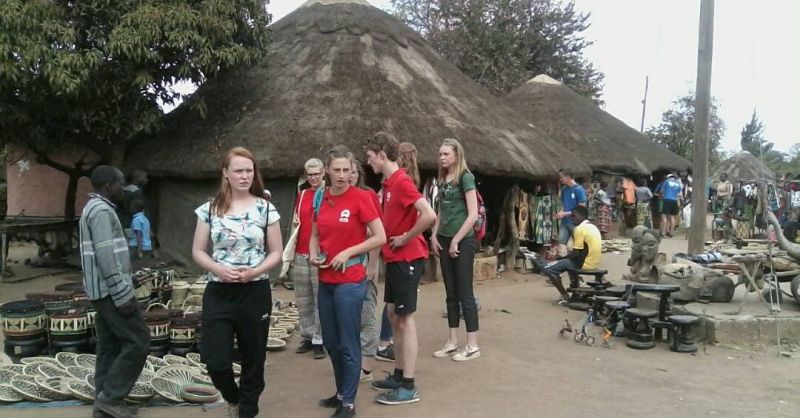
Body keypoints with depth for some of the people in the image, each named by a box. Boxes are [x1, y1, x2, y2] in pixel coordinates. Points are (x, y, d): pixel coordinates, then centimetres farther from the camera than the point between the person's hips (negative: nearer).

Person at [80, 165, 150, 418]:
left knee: (110, 345, 11)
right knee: (138, 341, -6)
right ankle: (111, 396, 0)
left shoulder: (94, 208, 18)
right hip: (110, 290, -10)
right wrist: (122, 295, -22)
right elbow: (106, 256, -22)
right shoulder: (102, 210, -15)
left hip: (103, 290, 10)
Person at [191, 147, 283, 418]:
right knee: (216, 361, -2)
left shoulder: (266, 208, -1)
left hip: (255, 293, -1)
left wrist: (254, 271, -16)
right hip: (218, 293, 1)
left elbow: (276, 253, 2)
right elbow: (198, 251, 5)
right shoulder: (210, 209, 2)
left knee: (253, 360, 8)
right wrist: (219, 269, -14)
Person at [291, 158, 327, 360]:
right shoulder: (302, 194, 13)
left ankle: (319, 340, 6)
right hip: (300, 254, 6)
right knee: (303, 300, 11)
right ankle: (307, 337, 22)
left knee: (321, 300, -2)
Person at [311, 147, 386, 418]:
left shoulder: (360, 197, -11)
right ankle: (341, 392, 34)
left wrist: (348, 252, -16)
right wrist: (313, 254, -3)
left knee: (348, 343, 2)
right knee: (330, 342, 16)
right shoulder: (320, 197, 5)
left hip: (351, 281, -6)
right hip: (325, 281, 6)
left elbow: (380, 238, -11)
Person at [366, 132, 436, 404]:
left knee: (405, 319, -4)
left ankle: (408, 387, 5)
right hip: (394, 258, 10)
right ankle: (399, 375, 26)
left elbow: (429, 216, -29)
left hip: (407, 258, -10)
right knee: (393, 316, 15)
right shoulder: (389, 183, 12)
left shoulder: (402, 181, -18)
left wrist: (406, 238, -18)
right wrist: (388, 243, 8)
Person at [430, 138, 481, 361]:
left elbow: (473, 214, -16)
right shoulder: (442, 179, 11)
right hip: (444, 241, 7)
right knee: (451, 293, 11)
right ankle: (452, 342, 19)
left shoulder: (465, 178, -11)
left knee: (465, 293, -3)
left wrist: (456, 241, -14)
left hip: (463, 241, -7)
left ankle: (473, 345, 6)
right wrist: (434, 235, 6)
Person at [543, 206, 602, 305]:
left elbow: (576, 253, -17)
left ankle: (565, 296, -5)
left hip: (585, 264, -9)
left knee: (548, 269, -7)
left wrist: (563, 257, 0)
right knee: (570, 261, 37)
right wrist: (568, 255, 19)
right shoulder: (593, 227, 13)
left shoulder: (580, 229, -15)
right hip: (595, 263, 9)